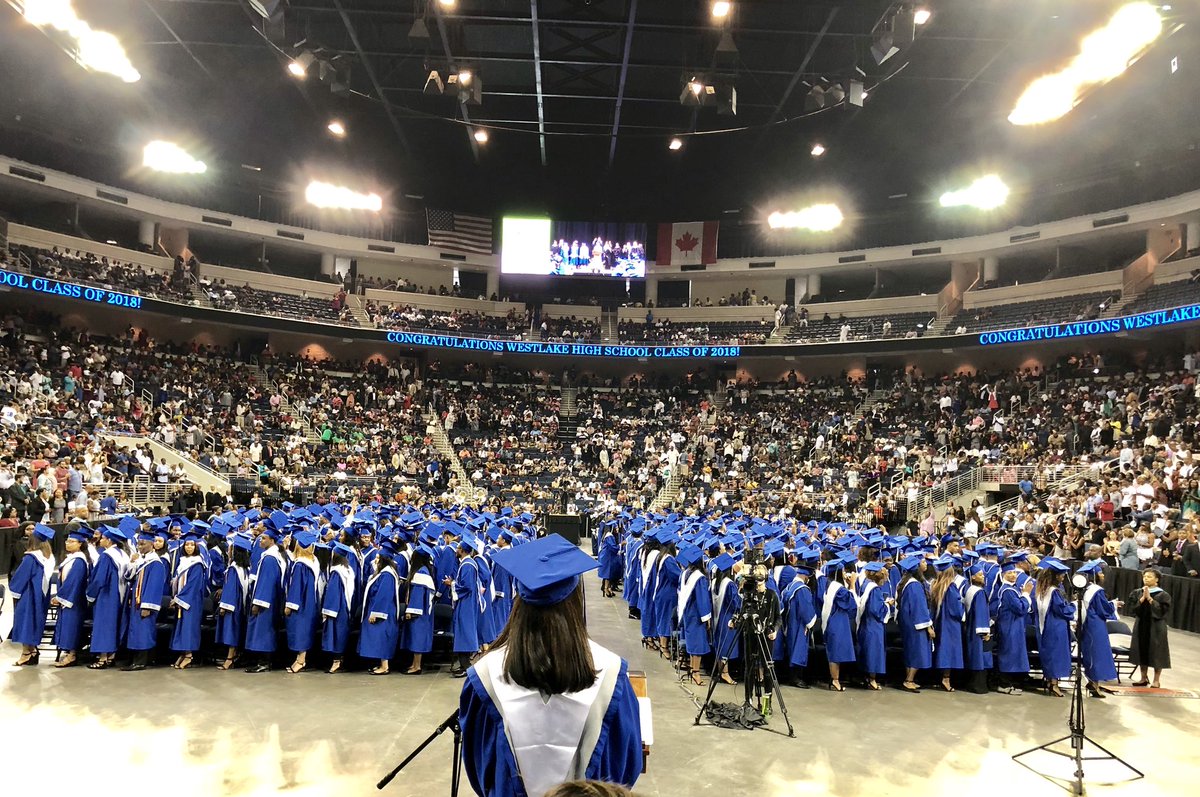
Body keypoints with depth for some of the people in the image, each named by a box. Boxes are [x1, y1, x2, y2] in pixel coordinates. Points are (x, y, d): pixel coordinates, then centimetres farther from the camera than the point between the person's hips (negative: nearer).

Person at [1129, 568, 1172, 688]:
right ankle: (1144, 678, 21)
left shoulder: (1163, 595, -6)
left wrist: (1149, 598, -18)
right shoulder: (1137, 593, 5)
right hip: (1141, 626, 4)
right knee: (1142, 652, 10)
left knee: (1156, 654, 1)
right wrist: (1143, 598, -13)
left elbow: (1162, 610, -16)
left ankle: (1157, 680, 13)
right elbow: (1131, 607, -3)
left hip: (1156, 628, -4)